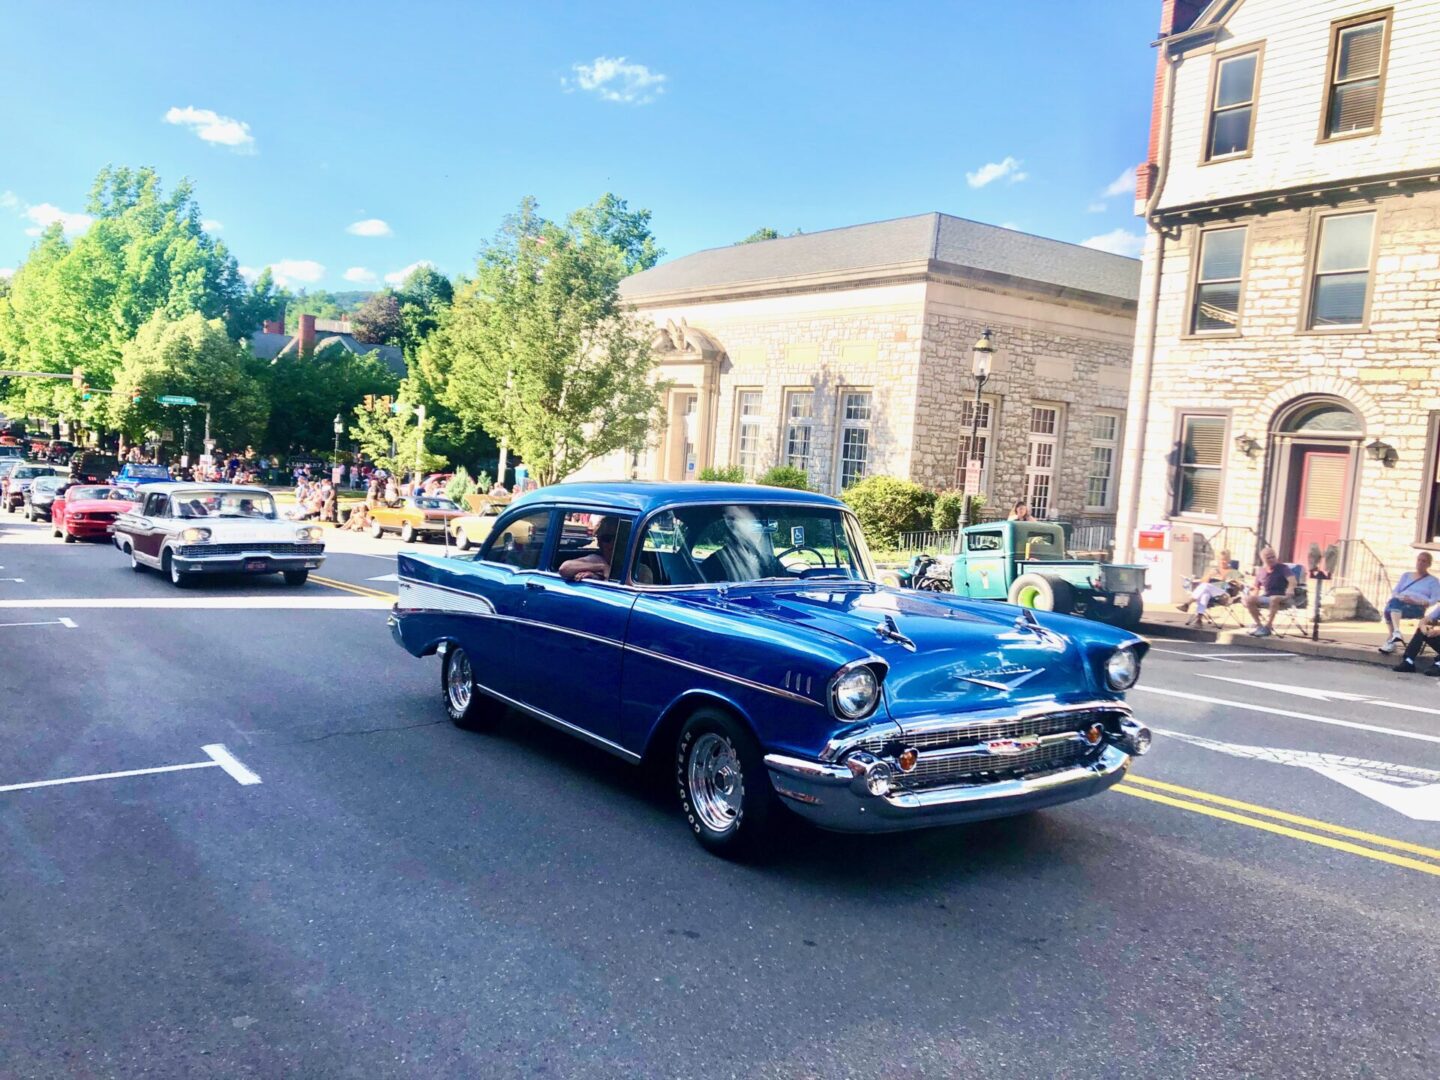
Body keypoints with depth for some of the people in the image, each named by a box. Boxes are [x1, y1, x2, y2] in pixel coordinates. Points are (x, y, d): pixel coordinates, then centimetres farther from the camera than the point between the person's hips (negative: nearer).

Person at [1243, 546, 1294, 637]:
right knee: (1248, 599, -23)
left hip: (1281, 598, -4)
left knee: (1274, 599, -40)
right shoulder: (1260, 571, 10)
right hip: (1266, 597, 4)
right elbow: (1256, 588, 18)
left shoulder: (1283, 568, -3)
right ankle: (1259, 625, -13)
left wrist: (1290, 589, -42)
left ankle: (1267, 627, -33)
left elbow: (1292, 580, -19)